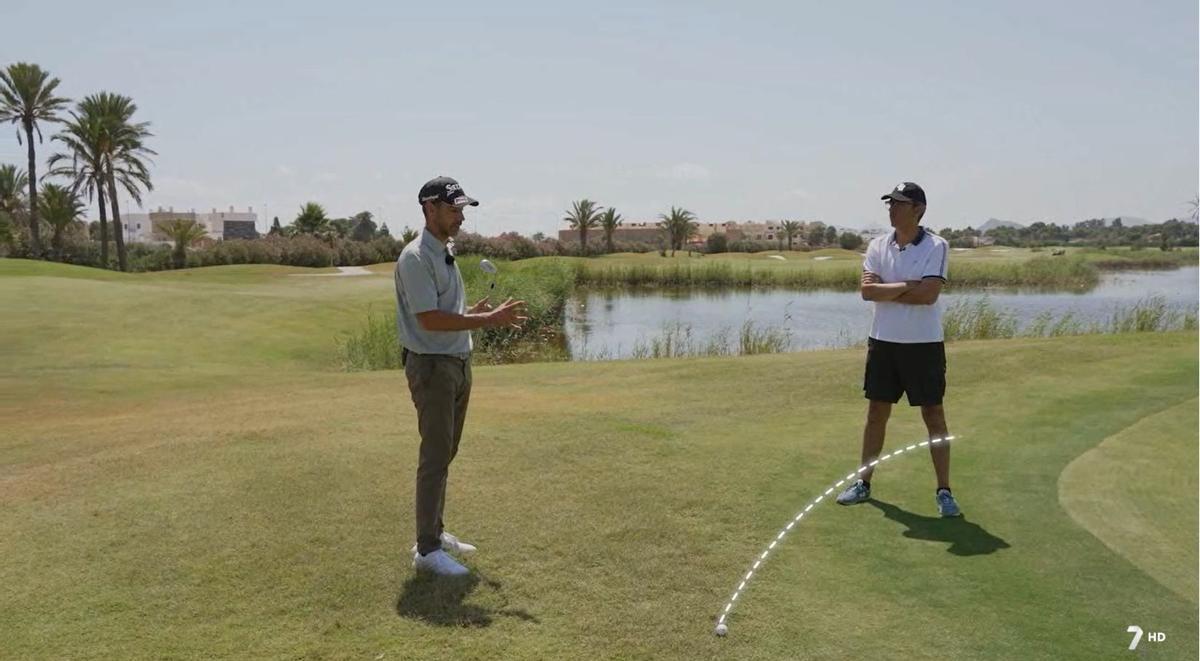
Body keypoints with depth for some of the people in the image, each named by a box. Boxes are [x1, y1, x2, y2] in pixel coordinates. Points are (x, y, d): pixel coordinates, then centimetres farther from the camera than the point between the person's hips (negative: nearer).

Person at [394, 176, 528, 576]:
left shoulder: (447, 253, 15)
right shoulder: (415, 257, -16)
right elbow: (429, 319, -23)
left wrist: (482, 313, 5)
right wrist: (489, 319, -22)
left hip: (458, 363, 9)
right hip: (431, 366, -9)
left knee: (445, 453, 15)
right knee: (435, 457, -6)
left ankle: (435, 532, 26)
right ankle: (427, 550, 3)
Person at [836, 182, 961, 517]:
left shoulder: (937, 246, -7)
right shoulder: (878, 246, 5)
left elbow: (928, 294, -20)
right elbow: (867, 291, -8)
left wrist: (885, 291, -12)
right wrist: (907, 285, -15)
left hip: (924, 344, -4)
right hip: (883, 341, 4)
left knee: (934, 415, 2)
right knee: (876, 413, 10)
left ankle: (944, 491, 12)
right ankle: (863, 483, 21)